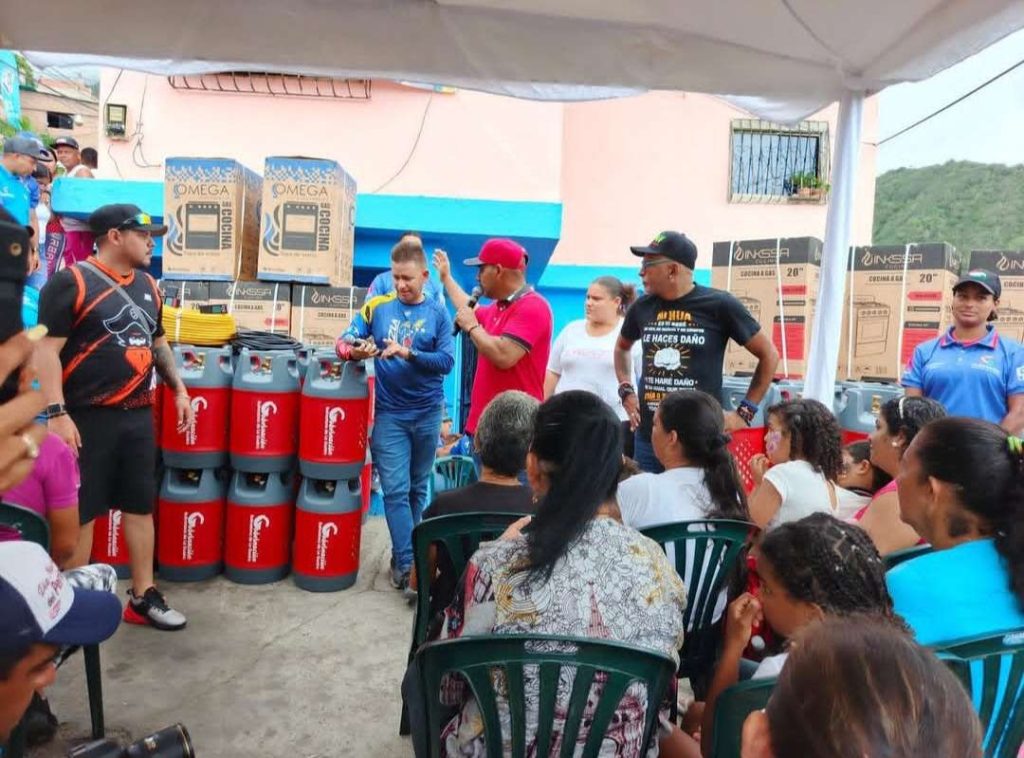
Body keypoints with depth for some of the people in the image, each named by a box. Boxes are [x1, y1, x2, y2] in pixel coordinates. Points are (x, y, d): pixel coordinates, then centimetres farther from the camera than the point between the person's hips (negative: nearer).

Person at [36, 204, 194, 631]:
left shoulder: (147, 286, 13)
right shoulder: (71, 282, -9)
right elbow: (47, 350, -14)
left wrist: (179, 390, 16)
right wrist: (57, 413, -20)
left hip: (138, 417, 7)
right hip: (88, 418, -6)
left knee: (140, 507, 11)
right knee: (80, 513, 3)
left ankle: (143, 597, 23)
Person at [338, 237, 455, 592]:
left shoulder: (438, 314, -2)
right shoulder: (377, 306, 0)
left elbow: (446, 361, -10)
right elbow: (344, 341, -2)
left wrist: (408, 354, -25)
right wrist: (354, 351, -26)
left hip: (427, 412, 1)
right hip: (390, 413, -1)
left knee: (417, 488, 13)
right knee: (395, 490, -4)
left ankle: (403, 556, 30)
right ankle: (407, 564, 3)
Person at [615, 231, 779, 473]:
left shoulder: (719, 305, -6)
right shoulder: (642, 307, 5)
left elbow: (769, 355, 2)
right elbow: (622, 347, 26)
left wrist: (745, 413, -2)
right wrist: (626, 391, 12)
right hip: (647, 438, 4)